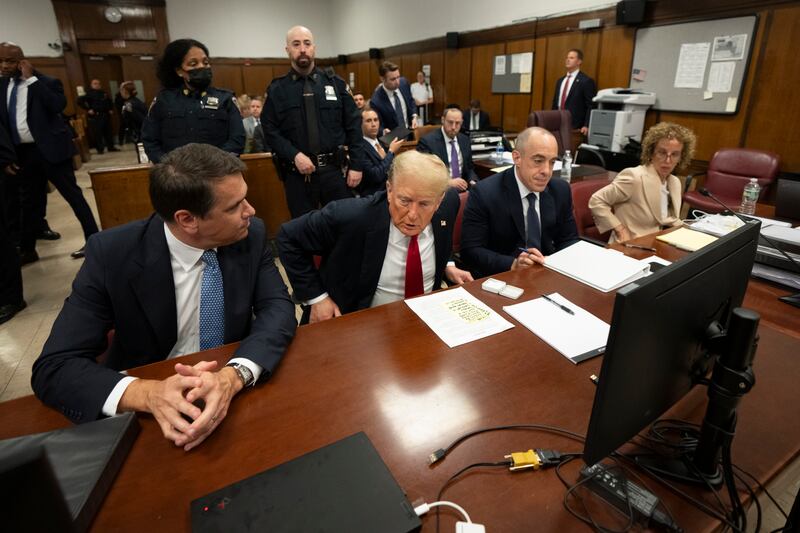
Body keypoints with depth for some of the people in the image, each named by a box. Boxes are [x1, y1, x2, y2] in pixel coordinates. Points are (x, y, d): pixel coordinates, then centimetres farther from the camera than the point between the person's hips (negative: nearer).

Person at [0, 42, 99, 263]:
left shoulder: (46, 82, -5)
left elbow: (59, 105, -23)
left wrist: (32, 79, -17)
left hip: (49, 148, -6)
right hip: (22, 152, 6)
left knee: (72, 194, -3)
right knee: (29, 201, 14)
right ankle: (27, 250, 24)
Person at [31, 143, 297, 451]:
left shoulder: (252, 235, -11)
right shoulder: (111, 254, -16)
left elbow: (278, 308, -15)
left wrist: (235, 375, -34)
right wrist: (148, 393, -35)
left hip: (239, 390, 1)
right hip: (149, 412, 0)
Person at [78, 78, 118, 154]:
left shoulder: (103, 93, 16)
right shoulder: (89, 93, -3)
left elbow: (109, 101, 33)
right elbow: (80, 101, -9)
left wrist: (111, 109, 20)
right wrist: (88, 109, -12)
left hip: (106, 115, 6)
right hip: (96, 116, -6)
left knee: (108, 132, 9)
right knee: (97, 133, -7)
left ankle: (111, 147, 17)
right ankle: (100, 149, -3)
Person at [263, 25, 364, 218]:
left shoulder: (335, 83, 6)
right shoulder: (277, 89, 4)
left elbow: (353, 126, 4)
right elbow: (270, 131, 1)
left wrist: (356, 165, -2)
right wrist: (294, 155, -15)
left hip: (333, 169, 1)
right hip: (296, 173, 0)